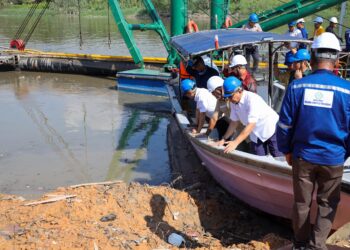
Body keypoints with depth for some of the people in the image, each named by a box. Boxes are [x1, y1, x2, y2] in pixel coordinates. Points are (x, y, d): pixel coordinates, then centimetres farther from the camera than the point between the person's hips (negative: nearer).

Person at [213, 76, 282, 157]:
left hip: (271, 130, -7)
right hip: (256, 135, 7)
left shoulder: (252, 99, -28)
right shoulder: (234, 102, -6)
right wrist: (224, 140, 1)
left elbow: (251, 124, -32)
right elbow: (234, 122, 5)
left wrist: (236, 142, -35)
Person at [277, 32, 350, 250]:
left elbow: (284, 123, -4)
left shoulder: (297, 86, -9)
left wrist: (286, 150, 10)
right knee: (327, 204, 16)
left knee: (302, 203, 16)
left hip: (303, 156, 2)